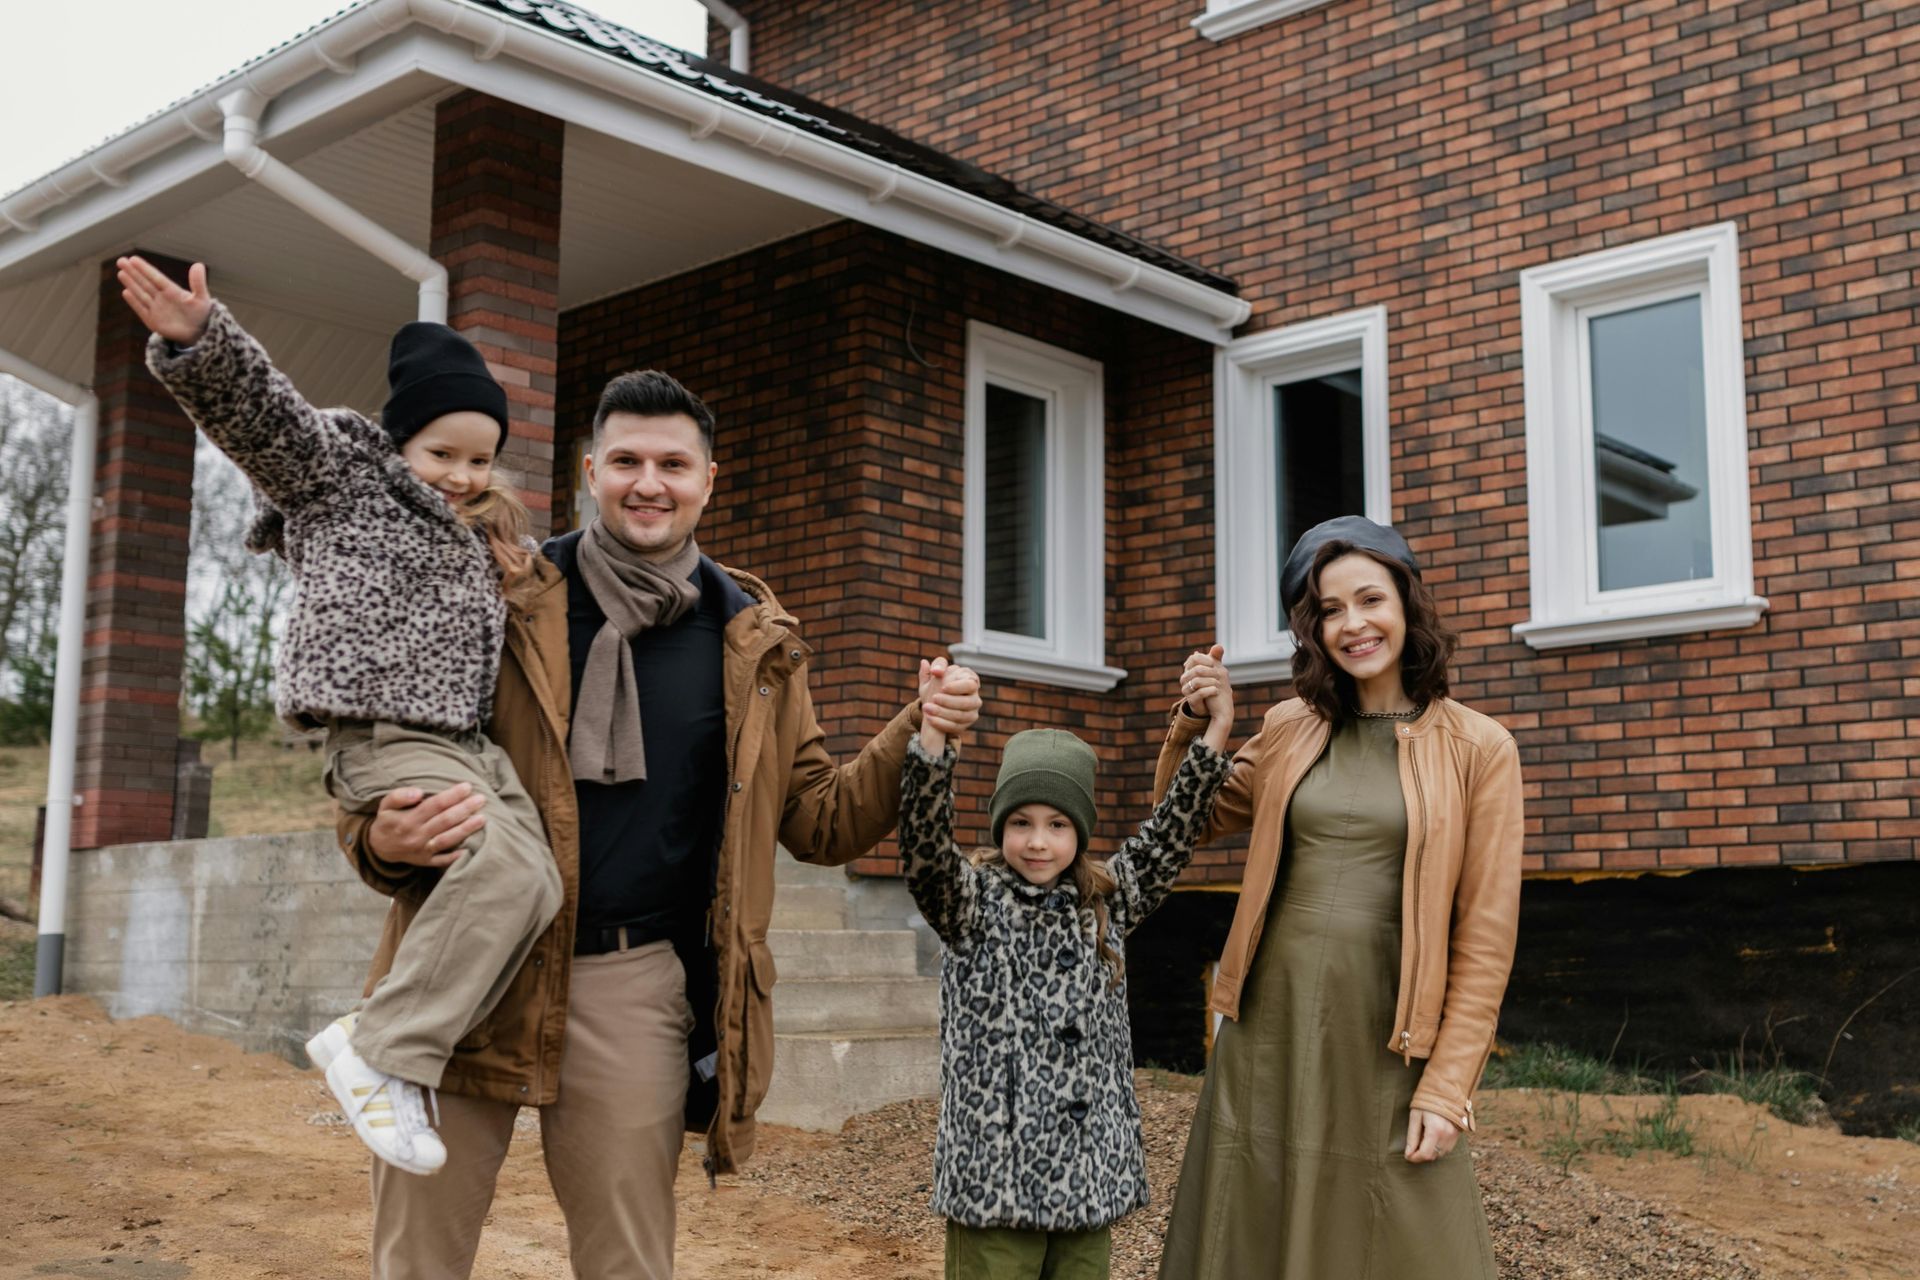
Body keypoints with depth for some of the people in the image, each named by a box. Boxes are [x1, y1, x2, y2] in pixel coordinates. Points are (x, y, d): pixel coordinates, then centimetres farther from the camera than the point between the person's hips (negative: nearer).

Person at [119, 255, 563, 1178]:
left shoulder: (478, 546, 26)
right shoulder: (341, 473, 5)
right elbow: (263, 411, -11)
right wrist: (200, 342, -29)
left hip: (466, 745, 9)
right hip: (388, 735, -9)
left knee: (535, 885, -6)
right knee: (508, 867, -28)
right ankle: (382, 1051, -21)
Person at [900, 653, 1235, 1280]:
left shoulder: (1107, 903, 11)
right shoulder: (973, 902, -2)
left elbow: (1168, 838, 4)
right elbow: (926, 848, -18)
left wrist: (1214, 735, -6)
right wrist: (932, 739, -34)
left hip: (1090, 1171, 4)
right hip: (997, 1170, -4)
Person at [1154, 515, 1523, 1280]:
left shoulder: (1478, 750, -3)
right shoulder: (1289, 731, 7)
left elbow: (1485, 936, -5)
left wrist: (1446, 1088, -11)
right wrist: (1190, 726, 3)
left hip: (1385, 1041, -3)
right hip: (1271, 1027, 3)